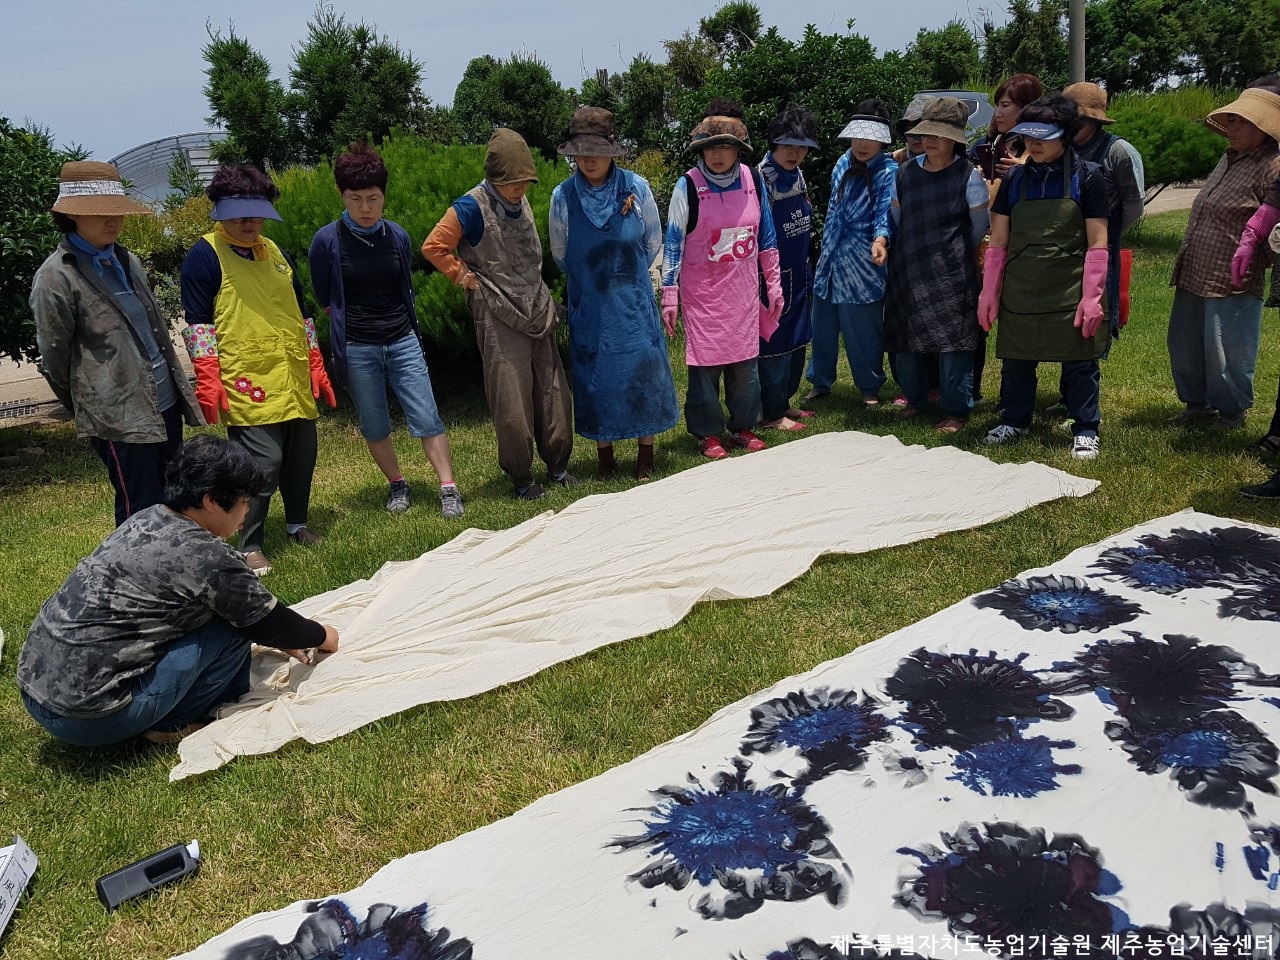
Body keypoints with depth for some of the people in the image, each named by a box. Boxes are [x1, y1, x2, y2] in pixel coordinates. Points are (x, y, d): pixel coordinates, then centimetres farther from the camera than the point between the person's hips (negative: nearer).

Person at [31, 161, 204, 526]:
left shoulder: (127, 261, 12)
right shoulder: (56, 277, -10)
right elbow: (54, 359, -5)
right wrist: (88, 407, 7)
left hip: (166, 404, 7)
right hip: (119, 418, -7)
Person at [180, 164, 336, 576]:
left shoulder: (274, 252, 16)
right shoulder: (205, 256, -3)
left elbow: (301, 313, 21)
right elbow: (198, 324, -7)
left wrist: (316, 367, 18)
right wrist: (208, 381, -14)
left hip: (294, 381, 7)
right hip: (248, 385, -6)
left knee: (301, 457, 12)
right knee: (263, 464, -10)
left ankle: (297, 524, 33)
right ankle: (250, 547, 6)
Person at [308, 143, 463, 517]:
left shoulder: (398, 236, 1)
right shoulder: (327, 240, -8)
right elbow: (323, 299, 4)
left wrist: (407, 327, 10)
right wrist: (352, 317, 9)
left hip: (403, 342, 1)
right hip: (357, 349, -1)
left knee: (427, 419, -3)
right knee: (374, 426, 10)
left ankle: (448, 488, 2)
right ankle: (396, 484, 27)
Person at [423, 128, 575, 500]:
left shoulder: (520, 203, 10)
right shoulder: (472, 207, -11)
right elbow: (433, 247, -10)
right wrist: (465, 277, -9)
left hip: (538, 314, 7)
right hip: (500, 320, -6)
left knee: (553, 392, 9)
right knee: (512, 400, -1)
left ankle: (557, 466, 23)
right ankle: (520, 477, 13)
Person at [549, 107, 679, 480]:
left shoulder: (636, 187, -8)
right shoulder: (563, 196, -7)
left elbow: (654, 244, 6)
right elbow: (560, 255, 8)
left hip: (634, 304, 0)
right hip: (589, 307, 0)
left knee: (643, 369, 3)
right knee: (595, 375, 7)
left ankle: (646, 455, 18)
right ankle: (604, 456, 22)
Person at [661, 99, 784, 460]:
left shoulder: (751, 180, 1)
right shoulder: (688, 185, -10)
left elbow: (766, 235, 10)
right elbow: (673, 243, -7)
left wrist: (773, 284, 10)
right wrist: (669, 296, -10)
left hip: (743, 289, 4)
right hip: (702, 291, -3)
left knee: (745, 360, 8)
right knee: (706, 362, 0)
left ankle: (742, 427, 24)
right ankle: (708, 433, 16)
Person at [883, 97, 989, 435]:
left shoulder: (969, 176, -8)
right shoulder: (906, 172, 3)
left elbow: (980, 226, 2)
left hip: (951, 275, -4)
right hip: (908, 270, 4)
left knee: (952, 343, -2)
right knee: (906, 338, 11)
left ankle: (956, 411, 9)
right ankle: (915, 398, 30)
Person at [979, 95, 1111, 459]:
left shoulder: (1087, 177, -5)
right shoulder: (1014, 179, 4)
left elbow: (1097, 244, -6)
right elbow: (998, 242, 7)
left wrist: (1091, 298, -11)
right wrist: (988, 293, 4)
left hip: (1070, 293, -3)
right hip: (1020, 293, 3)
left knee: (1080, 364, 5)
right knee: (1016, 360, 13)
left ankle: (1086, 429, 19)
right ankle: (1015, 421, 31)